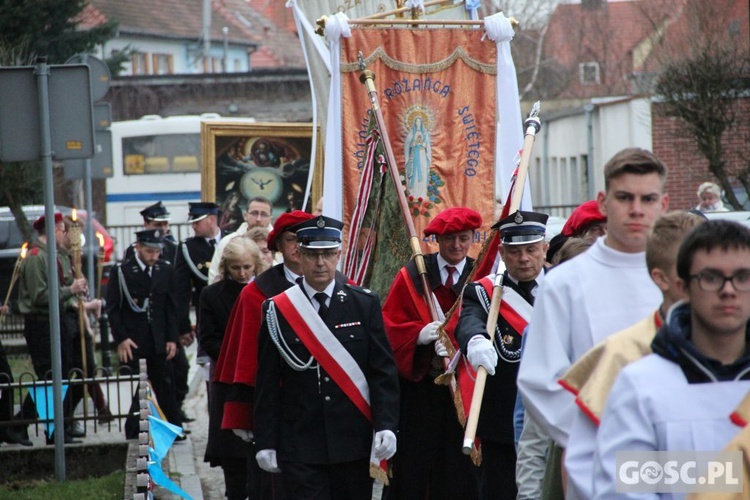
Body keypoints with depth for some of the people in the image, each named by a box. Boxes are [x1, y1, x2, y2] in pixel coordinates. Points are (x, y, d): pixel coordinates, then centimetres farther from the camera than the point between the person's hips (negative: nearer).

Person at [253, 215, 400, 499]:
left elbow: (384, 372, 1)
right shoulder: (277, 311, 2)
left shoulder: (365, 304, 4)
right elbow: (267, 384, 4)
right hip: (300, 450, -1)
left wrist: (386, 425, -11)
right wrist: (266, 442, 0)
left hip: (355, 444, 1)